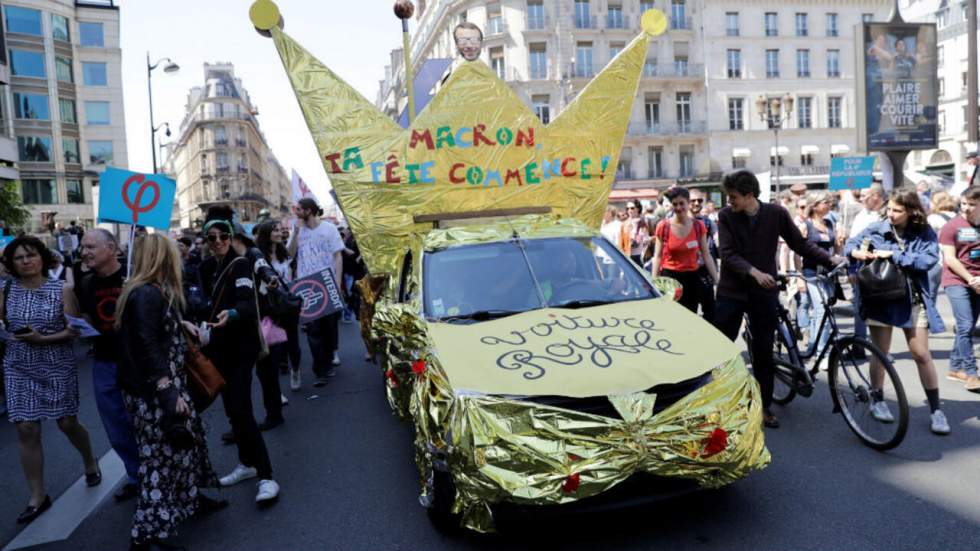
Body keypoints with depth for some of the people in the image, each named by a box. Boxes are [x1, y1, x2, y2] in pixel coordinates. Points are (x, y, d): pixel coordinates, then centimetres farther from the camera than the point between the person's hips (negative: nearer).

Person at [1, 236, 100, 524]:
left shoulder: (61, 290, -7)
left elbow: (74, 330, -10)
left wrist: (41, 339, -21)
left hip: (58, 366, -2)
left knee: (67, 423, 8)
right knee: (26, 430, 1)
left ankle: (90, 463, 39)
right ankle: (38, 497, 14)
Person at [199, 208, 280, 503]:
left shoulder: (240, 265, -15)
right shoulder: (206, 268, 6)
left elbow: (248, 304, -31)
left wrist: (232, 314, -51)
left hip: (241, 346, -7)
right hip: (220, 346, 7)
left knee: (240, 410, -15)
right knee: (231, 408, 13)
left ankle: (266, 477, -12)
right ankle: (247, 463, 28)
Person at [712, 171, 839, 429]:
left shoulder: (776, 213, -3)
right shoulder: (726, 216, -6)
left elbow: (800, 243, 3)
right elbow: (728, 254, -13)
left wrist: (830, 259, -9)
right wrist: (754, 272, -27)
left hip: (763, 293, 1)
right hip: (731, 292, 0)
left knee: (764, 352, 6)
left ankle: (764, 407, 19)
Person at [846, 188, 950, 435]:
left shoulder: (925, 234, -2)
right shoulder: (876, 229, -1)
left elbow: (928, 260, -16)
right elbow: (851, 244, 8)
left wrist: (893, 254, -20)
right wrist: (857, 252, -14)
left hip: (912, 300, 0)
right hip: (881, 298, 0)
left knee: (921, 354, 2)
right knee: (880, 352, 7)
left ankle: (935, 409, 14)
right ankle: (877, 400, 23)